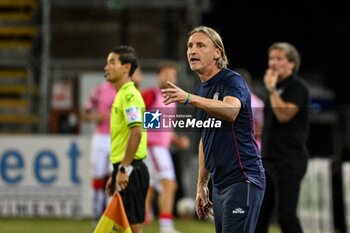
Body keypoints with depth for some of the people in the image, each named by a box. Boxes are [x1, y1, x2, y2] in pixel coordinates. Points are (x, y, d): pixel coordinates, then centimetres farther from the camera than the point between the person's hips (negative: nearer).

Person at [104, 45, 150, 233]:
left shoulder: (129, 95, -13)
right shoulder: (121, 95, 18)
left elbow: (136, 132, -24)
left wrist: (124, 169, -24)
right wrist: (115, 174, 24)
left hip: (131, 171, -10)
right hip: (125, 170, 10)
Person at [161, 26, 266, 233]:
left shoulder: (233, 80, -10)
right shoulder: (202, 91, 16)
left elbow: (231, 111, -34)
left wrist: (189, 98, -46)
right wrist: (202, 185, 21)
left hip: (242, 180, -9)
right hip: (219, 185, 9)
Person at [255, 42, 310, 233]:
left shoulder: (297, 86, -8)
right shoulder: (277, 87, 17)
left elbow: (284, 115, -21)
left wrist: (272, 89, -19)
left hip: (289, 159, -9)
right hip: (269, 158, 9)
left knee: (286, 214, -12)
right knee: (259, 212, 9)